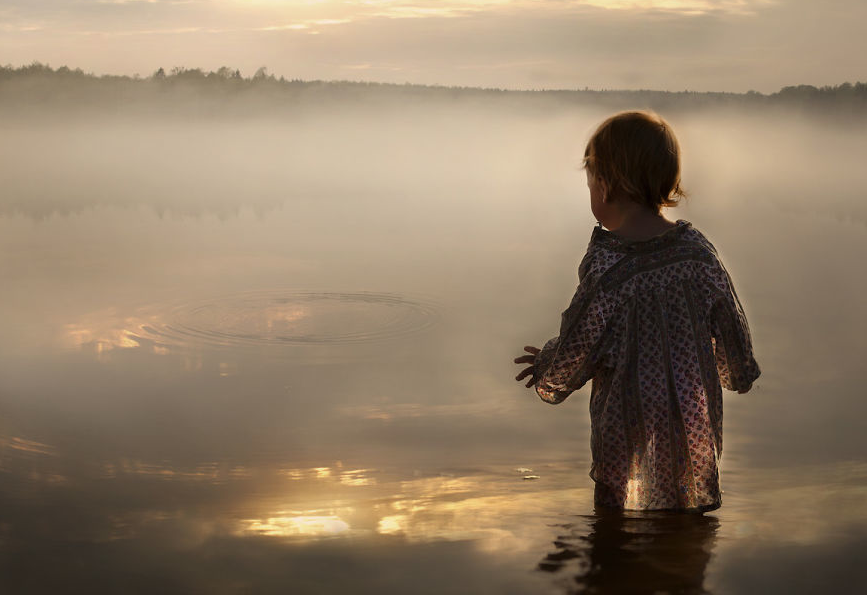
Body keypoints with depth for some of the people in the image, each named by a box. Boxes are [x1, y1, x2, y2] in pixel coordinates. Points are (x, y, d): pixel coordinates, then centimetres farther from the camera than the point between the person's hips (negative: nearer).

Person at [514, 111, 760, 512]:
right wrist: (738, 373, 28)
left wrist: (547, 373, 12)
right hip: (696, 427, 5)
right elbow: (730, 323, 8)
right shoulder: (697, 249, -3)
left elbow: (579, 344, -10)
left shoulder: (606, 262, -17)